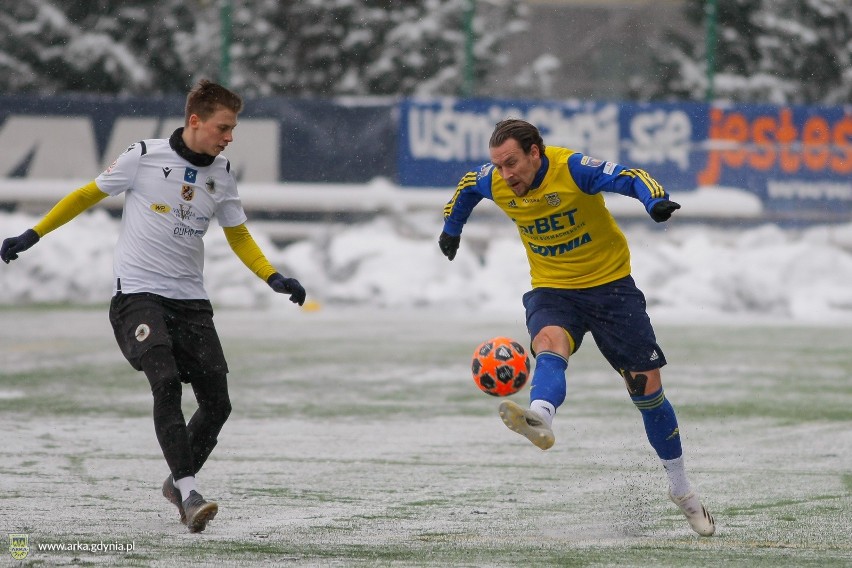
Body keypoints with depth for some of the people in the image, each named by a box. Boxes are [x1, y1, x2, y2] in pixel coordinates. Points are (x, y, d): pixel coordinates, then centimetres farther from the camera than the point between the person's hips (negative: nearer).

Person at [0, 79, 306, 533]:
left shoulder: (221, 175, 7)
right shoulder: (146, 156, -6)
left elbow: (238, 235, 19)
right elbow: (88, 195, 4)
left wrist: (274, 279, 4)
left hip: (190, 300, 5)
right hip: (138, 293, -5)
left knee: (217, 402, -1)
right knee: (166, 383, -25)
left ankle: (177, 482, 22)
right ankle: (188, 493, -29)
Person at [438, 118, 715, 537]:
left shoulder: (572, 168, -23)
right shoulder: (493, 182, -8)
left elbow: (628, 178, -35)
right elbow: (467, 187, 16)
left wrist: (656, 201, -55)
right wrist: (451, 230, 28)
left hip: (609, 282, -2)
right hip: (552, 290, 2)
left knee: (647, 387, 2)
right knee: (550, 347, -33)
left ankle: (681, 490, 19)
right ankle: (540, 420, -65)